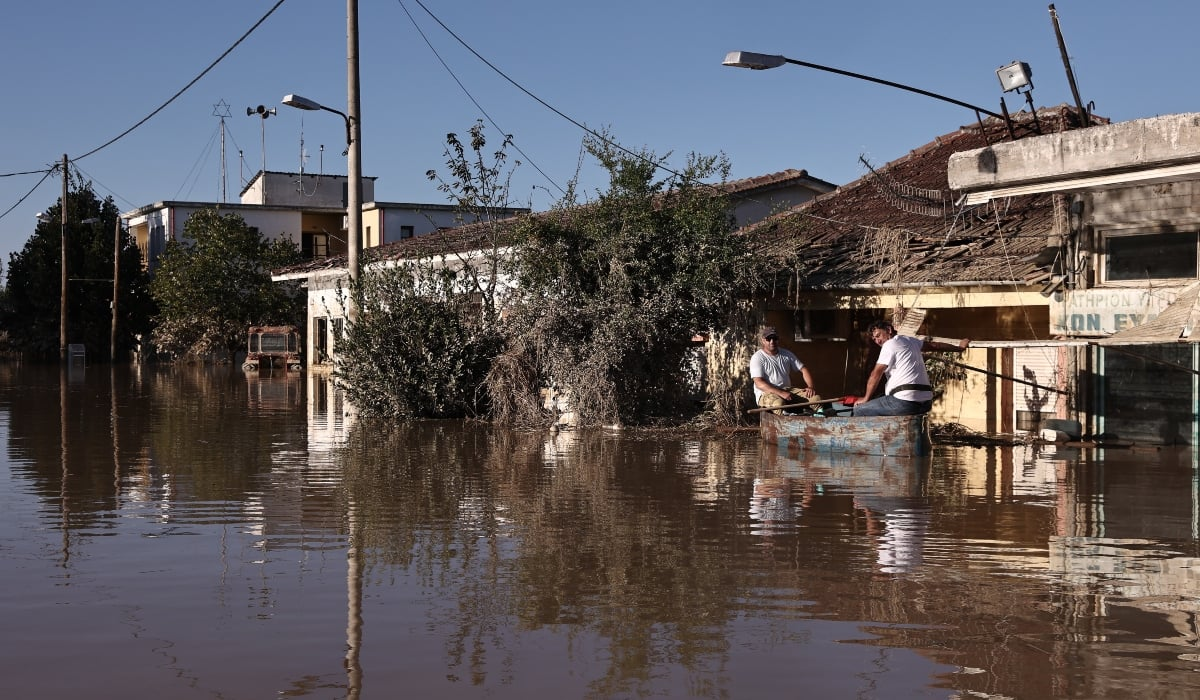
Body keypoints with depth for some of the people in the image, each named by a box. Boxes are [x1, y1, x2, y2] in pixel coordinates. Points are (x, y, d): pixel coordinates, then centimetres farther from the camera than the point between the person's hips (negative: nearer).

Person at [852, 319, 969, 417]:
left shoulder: (889, 345, -2)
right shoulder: (910, 340, 22)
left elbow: (876, 375, -4)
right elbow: (934, 345, 34)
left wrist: (866, 398, 6)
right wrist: (959, 348, 49)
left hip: (905, 402, -10)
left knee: (859, 411, -8)